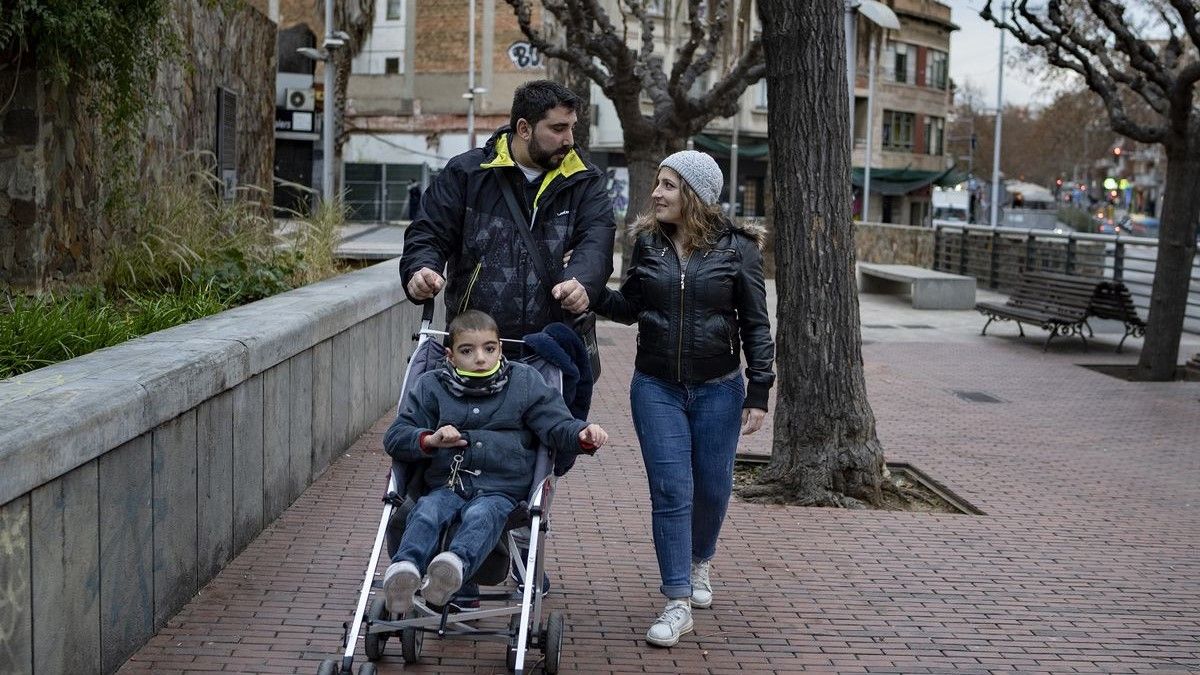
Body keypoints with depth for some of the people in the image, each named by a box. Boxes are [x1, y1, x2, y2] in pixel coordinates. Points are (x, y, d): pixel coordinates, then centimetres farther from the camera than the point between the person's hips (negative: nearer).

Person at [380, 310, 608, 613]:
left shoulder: (525, 382, 11)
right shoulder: (431, 387, 12)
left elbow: (556, 424, 7)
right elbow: (395, 437, 11)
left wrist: (583, 435, -15)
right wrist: (430, 440, -9)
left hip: (500, 489, -1)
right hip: (447, 485, 2)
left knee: (481, 516, -36)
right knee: (426, 512, -32)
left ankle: (455, 563, -64)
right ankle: (404, 570, -56)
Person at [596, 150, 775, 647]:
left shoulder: (736, 248, -6)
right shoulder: (647, 243, 1)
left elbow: (755, 324, -3)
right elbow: (630, 306, 12)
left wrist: (759, 393, -5)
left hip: (717, 389, -1)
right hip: (656, 387, 1)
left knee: (711, 487, 11)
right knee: (671, 489, -5)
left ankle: (699, 562, 41)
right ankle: (677, 603, -1)